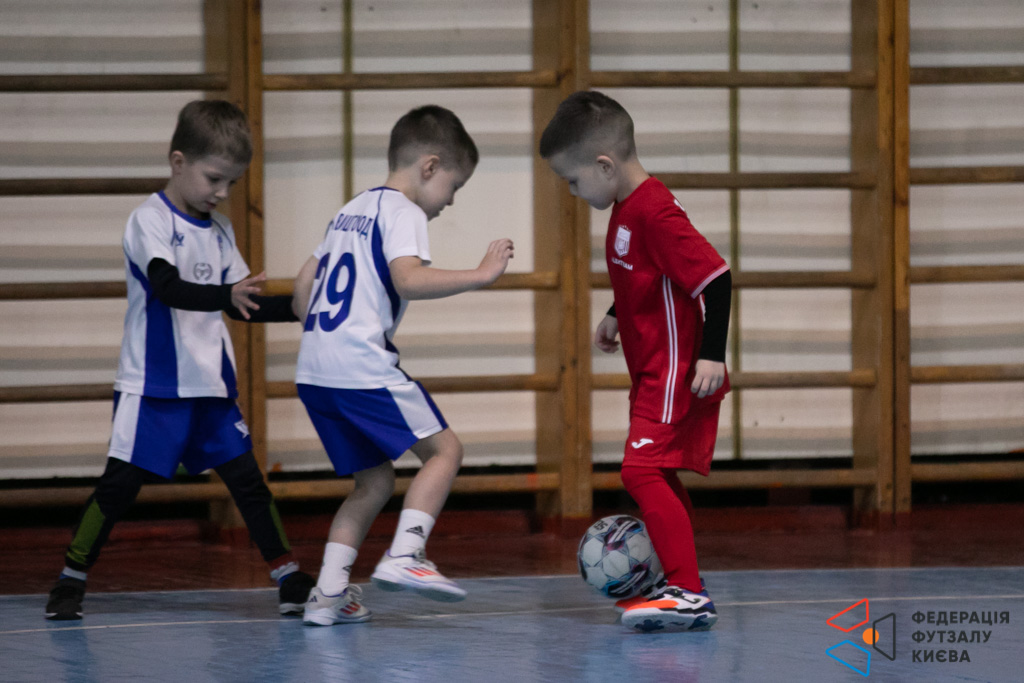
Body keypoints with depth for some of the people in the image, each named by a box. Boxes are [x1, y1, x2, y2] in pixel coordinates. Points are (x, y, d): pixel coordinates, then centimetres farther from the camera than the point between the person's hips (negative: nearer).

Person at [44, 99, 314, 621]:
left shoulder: (219, 230, 11)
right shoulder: (150, 220, -11)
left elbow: (242, 305, 16)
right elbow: (168, 288, -26)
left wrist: (299, 306, 3)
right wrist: (227, 295, -41)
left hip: (211, 384, 6)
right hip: (152, 384, -6)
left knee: (245, 477, 3)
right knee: (121, 482, -5)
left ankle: (291, 580, 7)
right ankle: (70, 581, 7)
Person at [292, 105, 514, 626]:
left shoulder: (350, 211, 24)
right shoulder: (402, 211, -4)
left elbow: (304, 286, 26)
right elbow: (409, 280, -21)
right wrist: (481, 274, -17)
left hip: (314, 369, 9)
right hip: (363, 367, -9)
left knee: (374, 480, 15)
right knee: (444, 447, -1)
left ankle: (329, 592, 4)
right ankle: (403, 555, -16)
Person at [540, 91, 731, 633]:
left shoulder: (654, 213, -23)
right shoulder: (625, 208, 8)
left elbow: (714, 276, -26)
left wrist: (711, 354, -28)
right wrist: (616, 317, 30)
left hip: (677, 373, -11)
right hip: (653, 371, 11)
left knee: (643, 470, -19)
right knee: (658, 477, 20)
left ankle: (689, 594, -21)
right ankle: (680, 583, 34)